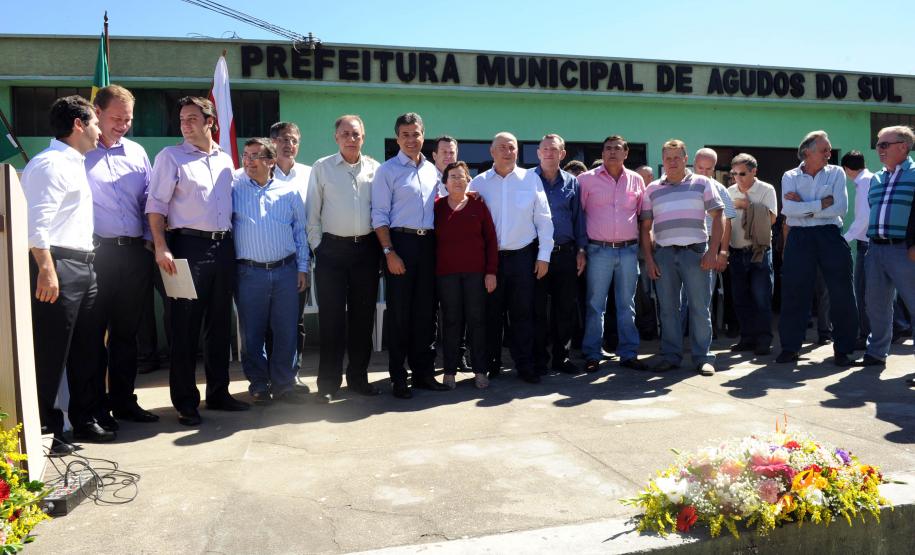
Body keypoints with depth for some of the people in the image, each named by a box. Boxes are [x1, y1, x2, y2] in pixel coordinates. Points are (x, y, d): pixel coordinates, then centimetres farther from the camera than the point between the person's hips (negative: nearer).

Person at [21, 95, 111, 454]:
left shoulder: (75, 164, 19)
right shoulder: (50, 164, -11)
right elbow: (37, 222, -20)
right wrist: (46, 270, -24)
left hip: (83, 265, 10)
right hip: (58, 266, -10)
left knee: (86, 350, 14)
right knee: (50, 354, -2)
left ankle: (84, 420, 26)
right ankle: (41, 429, 10)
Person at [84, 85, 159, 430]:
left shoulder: (136, 153, 14)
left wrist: (150, 241, 6)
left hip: (135, 254, 5)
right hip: (95, 253, -5)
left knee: (126, 332, 12)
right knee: (94, 333, 3)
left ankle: (123, 400, 24)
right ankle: (95, 407, 14)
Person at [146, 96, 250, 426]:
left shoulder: (225, 160, 15)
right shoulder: (171, 157, 0)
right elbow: (156, 205, -6)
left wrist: (231, 244, 12)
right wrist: (161, 247, -16)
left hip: (223, 247, 5)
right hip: (189, 246, -5)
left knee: (219, 324, 11)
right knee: (185, 327, -1)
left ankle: (218, 393, 23)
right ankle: (185, 402, 10)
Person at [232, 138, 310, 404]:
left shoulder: (290, 191, 8)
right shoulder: (233, 189, 5)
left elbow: (300, 231, 11)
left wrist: (302, 268, 7)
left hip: (286, 271, 1)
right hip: (249, 272, -1)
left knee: (286, 330, 4)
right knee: (252, 332, 6)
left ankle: (283, 384, 16)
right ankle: (258, 383, 20)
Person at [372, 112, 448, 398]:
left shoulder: (432, 170, 14)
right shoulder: (387, 170, -1)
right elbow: (379, 216, -6)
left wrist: (437, 245, 8)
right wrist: (389, 252, -13)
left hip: (428, 243, 5)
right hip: (400, 242, -5)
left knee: (426, 310, 8)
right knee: (399, 312, 0)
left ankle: (423, 372, 19)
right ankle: (398, 377, 10)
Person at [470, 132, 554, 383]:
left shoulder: (531, 179, 3)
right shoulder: (479, 182, 4)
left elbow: (543, 219, 3)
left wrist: (544, 256, 0)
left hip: (523, 255, 0)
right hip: (489, 256, 1)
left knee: (523, 313, 3)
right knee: (491, 313, 7)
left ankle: (525, 365, 14)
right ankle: (490, 366, 19)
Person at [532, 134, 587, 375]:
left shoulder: (572, 183, 11)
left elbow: (578, 218, 11)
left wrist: (581, 250, 5)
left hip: (565, 253, 3)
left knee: (566, 307, 6)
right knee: (537, 307, 1)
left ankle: (561, 356, 19)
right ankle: (539, 359, 11)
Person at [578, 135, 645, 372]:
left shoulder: (636, 180, 10)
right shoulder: (587, 179, 1)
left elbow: (642, 215, 16)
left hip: (629, 250, 3)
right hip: (599, 250, -3)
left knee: (627, 304, 8)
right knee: (595, 305, 0)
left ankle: (628, 353, 16)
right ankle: (592, 355, 8)